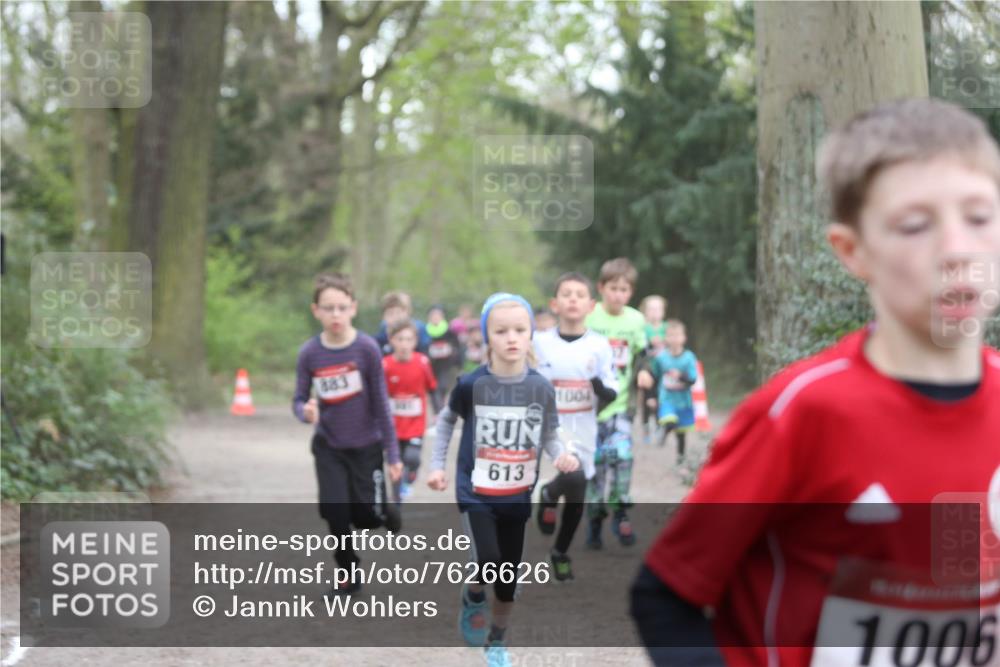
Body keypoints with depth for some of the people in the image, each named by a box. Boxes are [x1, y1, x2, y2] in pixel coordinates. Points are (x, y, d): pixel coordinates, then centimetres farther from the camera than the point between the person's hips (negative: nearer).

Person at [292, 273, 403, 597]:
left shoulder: (367, 348, -17)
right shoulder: (309, 352, -12)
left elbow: (381, 403, -11)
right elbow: (299, 400, -3)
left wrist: (393, 454, -9)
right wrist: (305, 411, -28)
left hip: (366, 446, -1)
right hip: (328, 447, 2)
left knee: (367, 516, -1)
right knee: (335, 513, -5)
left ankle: (386, 513, 36)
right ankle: (348, 574, 17)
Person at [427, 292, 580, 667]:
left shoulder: (541, 388, -7)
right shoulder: (473, 384, -13)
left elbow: (549, 435, 3)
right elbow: (447, 420, 5)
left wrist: (562, 455, -18)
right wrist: (437, 464, 1)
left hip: (517, 495, 3)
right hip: (476, 492, -3)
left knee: (509, 575, 12)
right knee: (488, 561, -21)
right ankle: (473, 598, 13)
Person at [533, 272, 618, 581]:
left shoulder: (599, 345, -2)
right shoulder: (540, 342, -4)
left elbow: (611, 395, -1)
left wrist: (600, 386, -21)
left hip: (583, 433, 2)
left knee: (577, 498, 10)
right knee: (573, 476, -28)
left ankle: (560, 552, 32)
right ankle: (549, 495, 6)